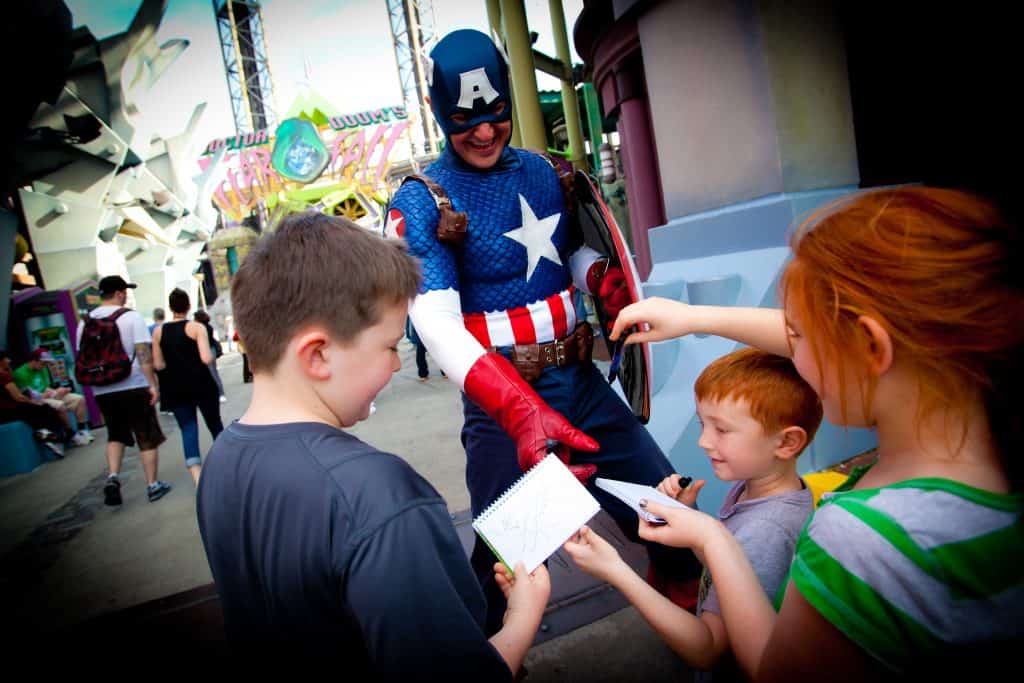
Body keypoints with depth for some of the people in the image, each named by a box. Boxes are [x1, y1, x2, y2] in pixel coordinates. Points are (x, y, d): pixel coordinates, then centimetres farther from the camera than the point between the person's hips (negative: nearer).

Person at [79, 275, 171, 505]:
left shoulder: (85, 321, 6)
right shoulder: (131, 316, -8)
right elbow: (143, 353, -14)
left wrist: (95, 383, 21)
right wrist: (153, 384, -12)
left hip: (102, 391, 5)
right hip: (134, 387, -4)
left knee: (116, 435, 20)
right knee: (147, 438, 6)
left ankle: (112, 478, 1)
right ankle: (153, 486, 12)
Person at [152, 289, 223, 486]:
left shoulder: (158, 331, 2)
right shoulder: (196, 327, -9)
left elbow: (158, 365, 1)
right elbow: (206, 358, -19)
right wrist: (211, 354, 2)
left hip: (175, 389, 2)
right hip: (201, 385, -2)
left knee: (187, 429, 2)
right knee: (215, 424, 15)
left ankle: (198, 477, -13)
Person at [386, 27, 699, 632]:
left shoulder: (540, 171, 9)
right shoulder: (421, 204, -9)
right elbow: (440, 329, -21)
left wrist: (603, 277, -3)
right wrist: (520, 412, -37)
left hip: (583, 383, 6)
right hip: (502, 407, -5)